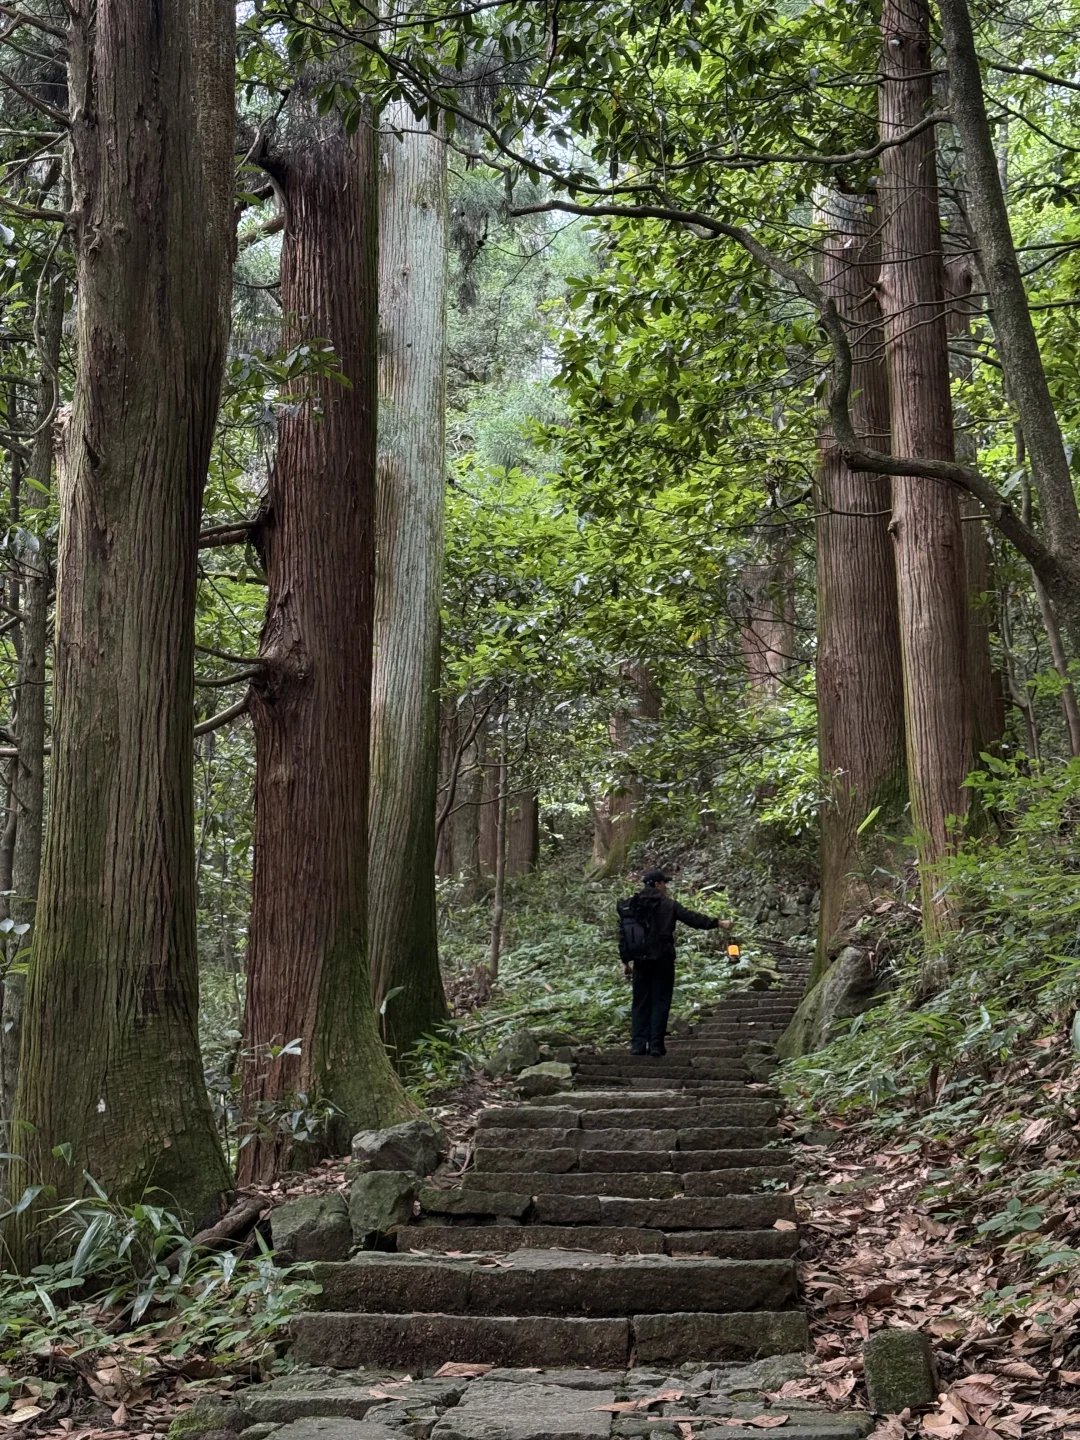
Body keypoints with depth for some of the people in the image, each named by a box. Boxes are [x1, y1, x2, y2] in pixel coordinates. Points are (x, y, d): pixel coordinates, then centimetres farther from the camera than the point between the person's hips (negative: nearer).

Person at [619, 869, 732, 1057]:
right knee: (660, 1002, 2)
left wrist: (626, 960, 12)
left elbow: (623, 934, 7)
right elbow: (692, 918, -5)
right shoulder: (668, 905, -4)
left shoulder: (632, 905, 6)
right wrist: (718, 924, 5)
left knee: (640, 1003, 9)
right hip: (662, 960, -3)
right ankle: (656, 1045, -2)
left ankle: (638, 1045, 4)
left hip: (640, 961, 3)